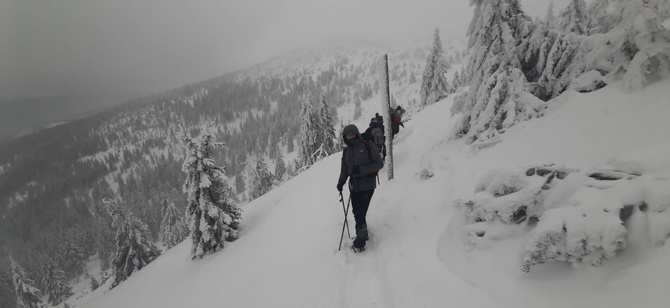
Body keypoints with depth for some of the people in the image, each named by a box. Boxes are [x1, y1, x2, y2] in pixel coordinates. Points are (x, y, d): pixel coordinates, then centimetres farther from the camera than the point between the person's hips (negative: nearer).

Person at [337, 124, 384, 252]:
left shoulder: (368, 147, -6)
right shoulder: (346, 151, 10)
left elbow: (379, 163, -9)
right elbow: (344, 170, 16)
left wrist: (362, 169, -20)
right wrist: (340, 183, 0)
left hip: (367, 185, -5)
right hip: (354, 186, 5)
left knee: (360, 214, -8)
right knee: (357, 213, 8)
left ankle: (360, 240, 5)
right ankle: (362, 234, 28)